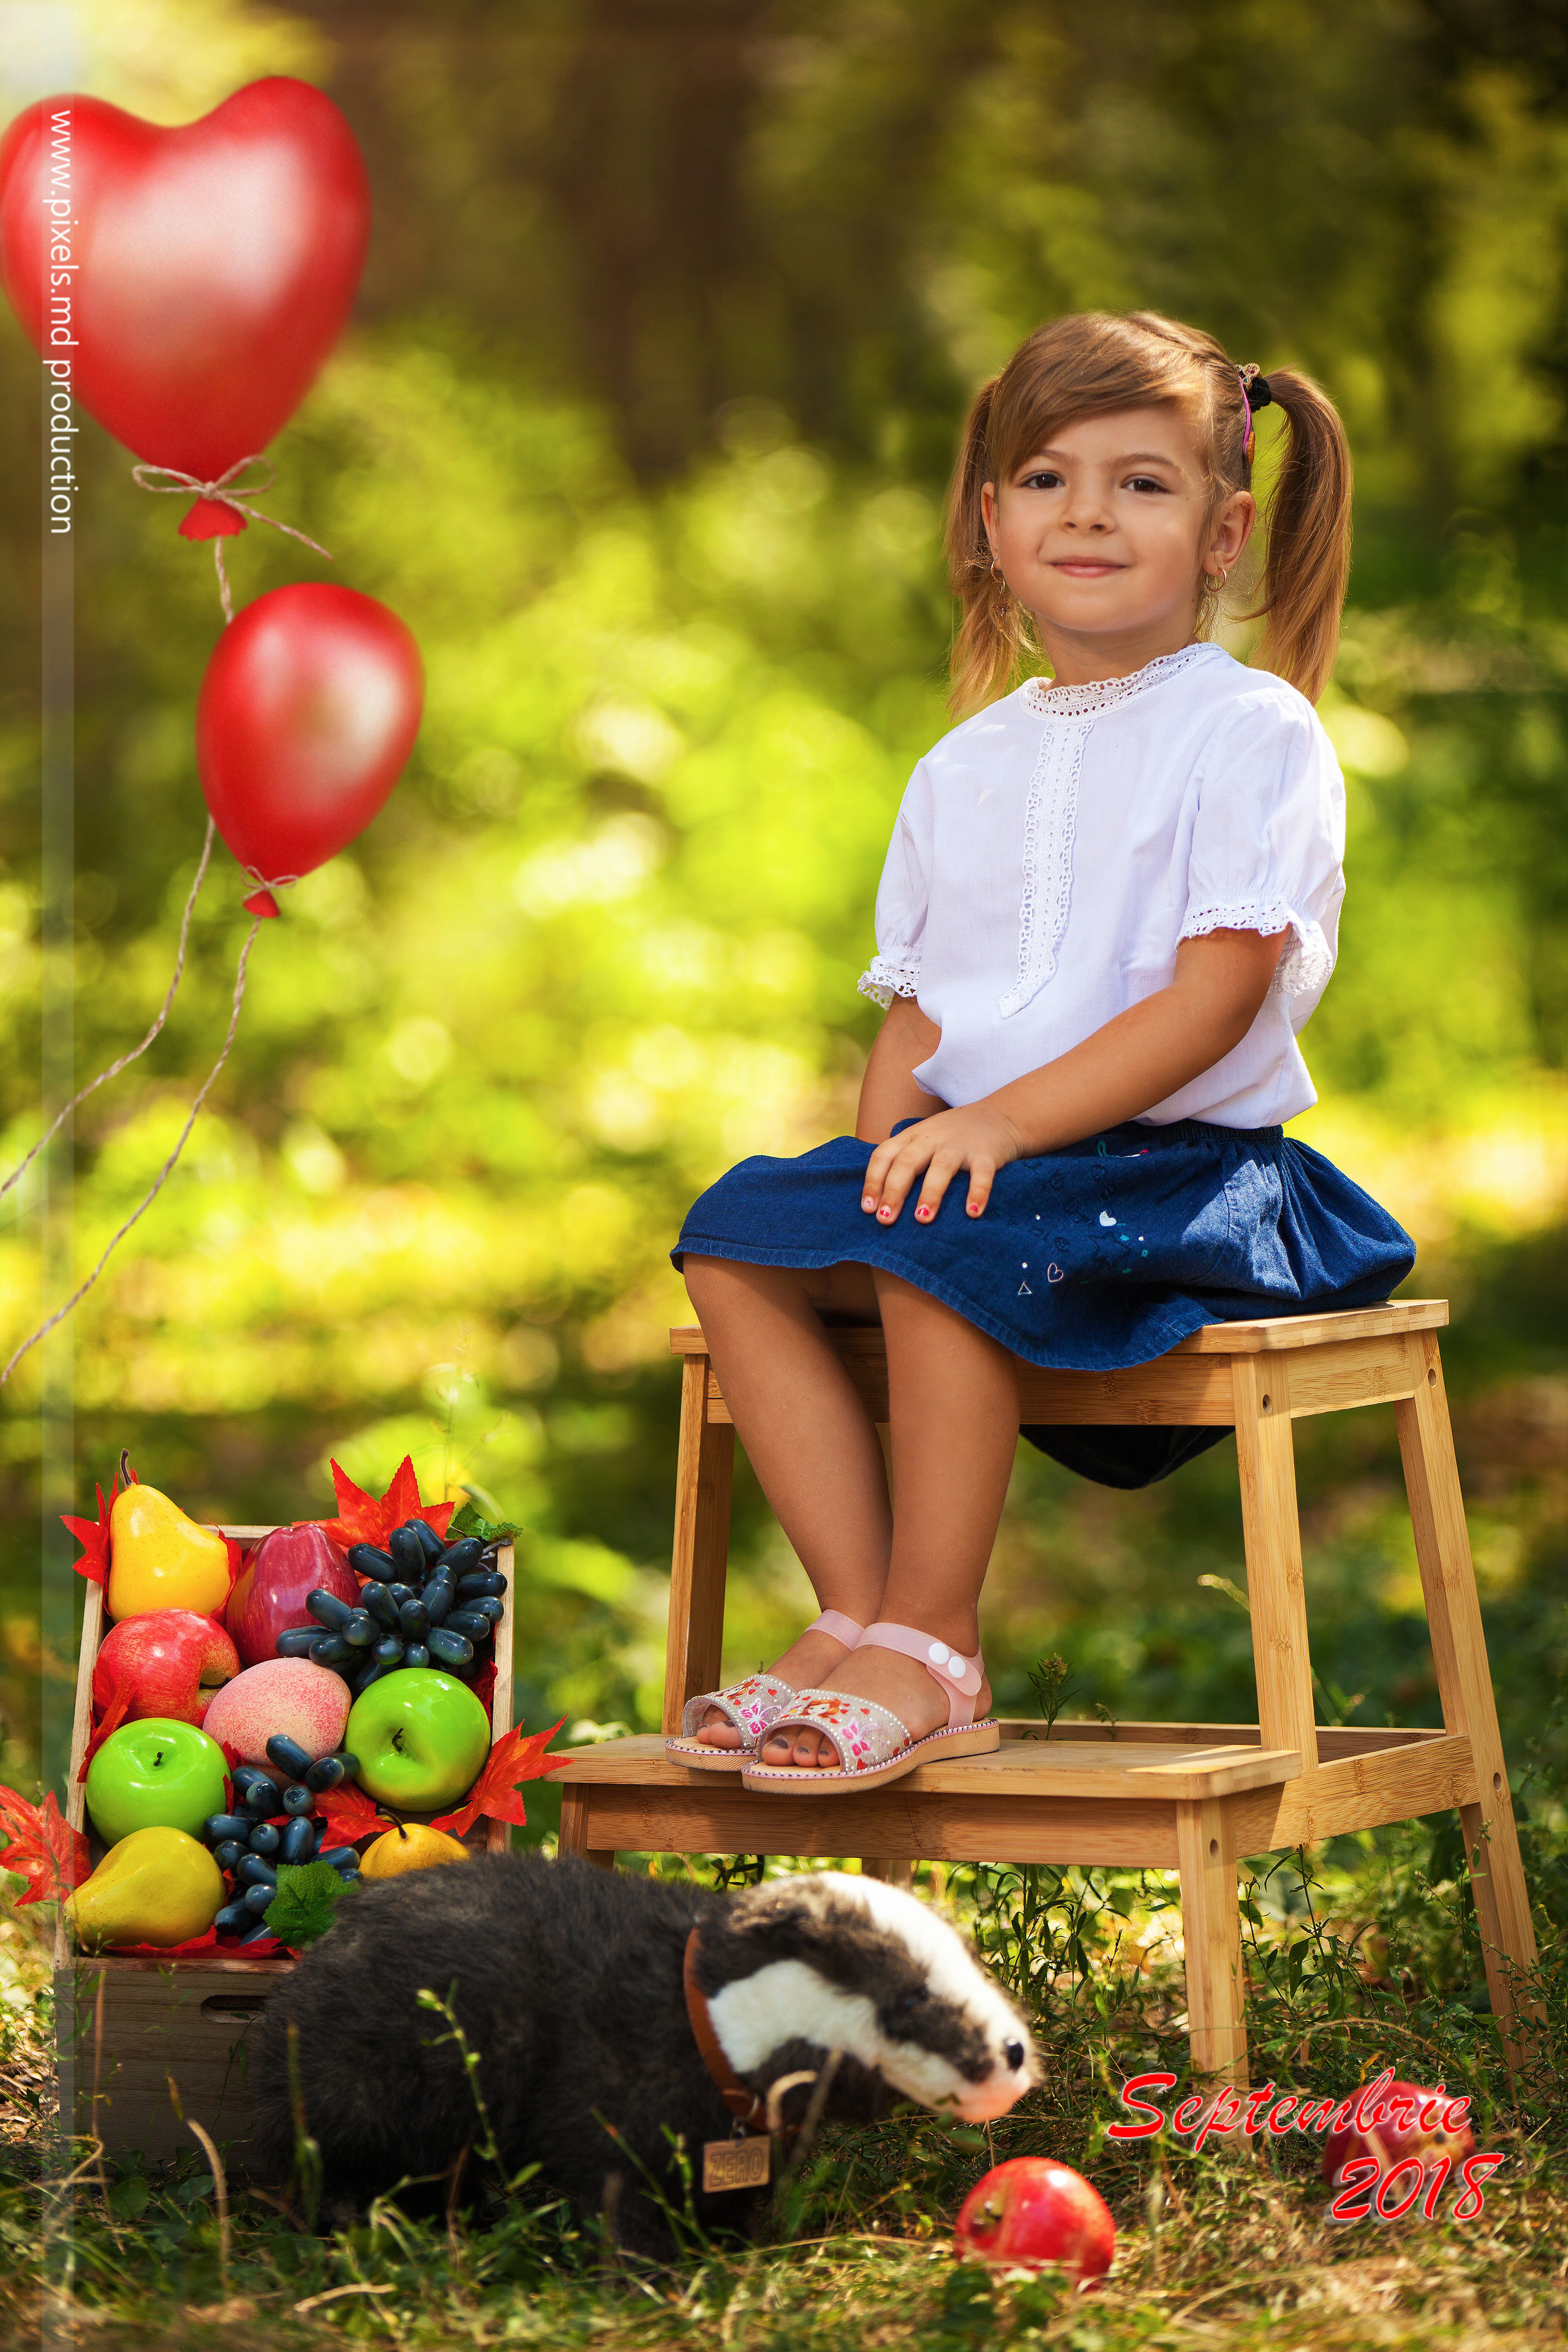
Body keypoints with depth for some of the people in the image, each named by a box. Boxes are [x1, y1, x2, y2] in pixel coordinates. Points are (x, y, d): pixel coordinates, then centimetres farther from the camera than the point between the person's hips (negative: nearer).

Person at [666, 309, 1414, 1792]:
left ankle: (930, 1654, -25)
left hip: (1188, 1167, -7)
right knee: (734, 1236, -15)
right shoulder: (967, 768, 19)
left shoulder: (1254, 733, -3)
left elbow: (1217, 992, -14)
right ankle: (857, 1615, -17)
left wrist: (1000, 1122, -22)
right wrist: (886, 1143, -4)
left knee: (942, 1247, -34)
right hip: (968, 1153, 7)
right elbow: (914, 1007, 19)